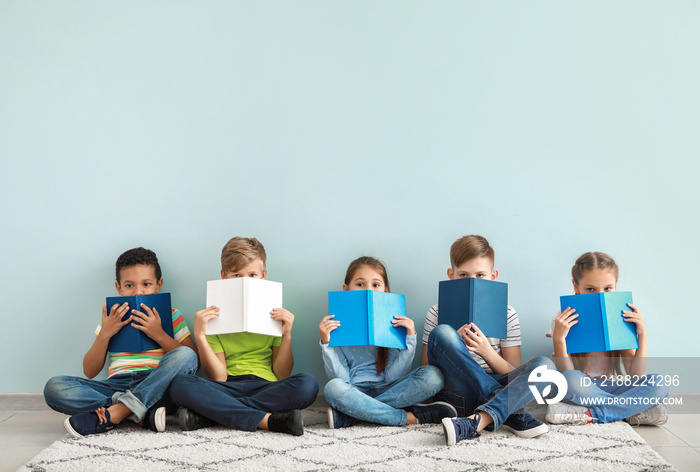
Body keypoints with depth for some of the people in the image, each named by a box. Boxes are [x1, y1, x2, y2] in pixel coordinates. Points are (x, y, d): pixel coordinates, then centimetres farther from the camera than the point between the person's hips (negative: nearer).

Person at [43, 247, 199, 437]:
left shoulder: (171, 315, 14)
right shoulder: (111, 319, 19)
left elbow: (194, 358, 2)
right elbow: (90, 372, 15)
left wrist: (159, 335, -9)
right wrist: (105, 334, 1)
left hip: (156, 386, -2)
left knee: (185, 355, -31)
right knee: (54, 387, -21)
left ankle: (111, 414, -34)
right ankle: (146, 412, -29)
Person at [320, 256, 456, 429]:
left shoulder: (393, 324, 3)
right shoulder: (337, 326, 0)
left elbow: (392, 377, -5)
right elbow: (341, 378, -6)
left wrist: (410, 339, -13)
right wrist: (326, 342, -17)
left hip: (387, 389, 2)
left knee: (433, 375, -22)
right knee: (333, 388, -35)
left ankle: (349, 416, -25)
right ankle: (408, 417, -25)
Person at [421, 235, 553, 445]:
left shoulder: (507, 315, 9)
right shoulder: (438, 314, 6)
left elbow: (514, 375, 7)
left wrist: (487, 351, -13)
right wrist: (455, 347, -14)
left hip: (495, 387, 2)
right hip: (456, 395, -1)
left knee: (544, 365, -23)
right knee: (442, 333, -26)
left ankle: (476, 421, -40)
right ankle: (511, 413, -27)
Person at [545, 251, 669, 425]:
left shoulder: (621, 320, 3)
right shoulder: (565, 321, -5)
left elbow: (635, 376, -2)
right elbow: (566, 374, -13)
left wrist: (642, 334, -10)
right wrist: (559, 339, -26)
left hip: (611, 388, 4)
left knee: (659, 384, -22)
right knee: (571, 379, -37)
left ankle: (590, 415, -25)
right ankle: (630, 410, -24)